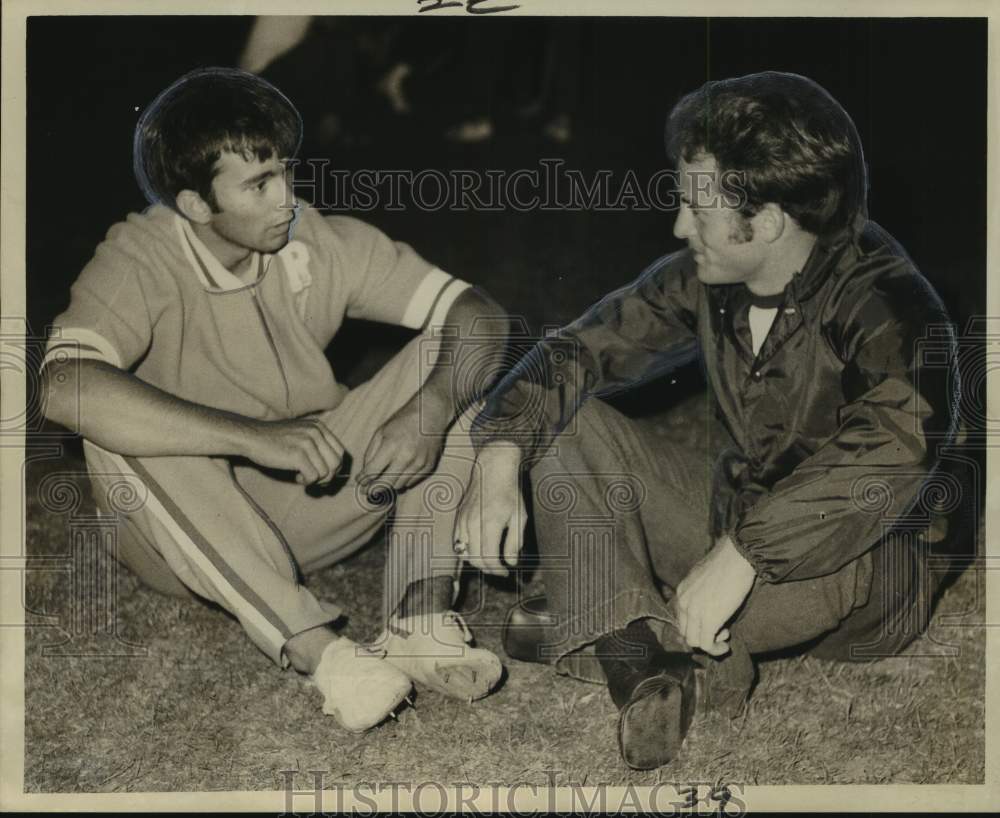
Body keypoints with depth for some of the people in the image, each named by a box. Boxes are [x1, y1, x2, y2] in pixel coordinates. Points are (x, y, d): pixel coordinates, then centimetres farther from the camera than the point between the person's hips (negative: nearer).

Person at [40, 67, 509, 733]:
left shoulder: (320, 244, -7)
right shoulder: (140, 260, -19)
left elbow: (476, 312, -8)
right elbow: (64, 388, -39)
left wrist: (432, 410, -31)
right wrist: (256, 437, -43)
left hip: (310, 504, 4)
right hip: (193, 538, -3)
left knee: (448, 355, -11)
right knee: (120, 432, -34)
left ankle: (420, 618, -28)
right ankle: (320, 651, -40)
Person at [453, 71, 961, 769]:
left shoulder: (885, 301, -25)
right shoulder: (706, 279, -5)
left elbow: (901, 439, -43)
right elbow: (584, 348, 1)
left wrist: (742, 552, -46)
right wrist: (499, 464, -16)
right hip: (726, 516, 6)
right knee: (566, 423, -7)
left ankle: (587, 630, -18)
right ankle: (645, 662, -30)